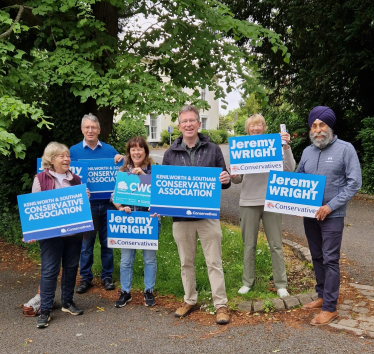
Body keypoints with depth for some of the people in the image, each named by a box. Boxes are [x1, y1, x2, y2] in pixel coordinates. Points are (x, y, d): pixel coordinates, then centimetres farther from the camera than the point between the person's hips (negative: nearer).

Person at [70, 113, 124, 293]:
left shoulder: (109, 150, 3)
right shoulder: (74, 150, 1)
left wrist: (122, 160, -13)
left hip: (106, 203, 1)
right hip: (85, 203, -1)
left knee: (107, 241, 10)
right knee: (86, 243, 8)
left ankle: (107, 276, 23)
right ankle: (85, 277, 21)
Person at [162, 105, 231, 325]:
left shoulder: (213, 150, 4)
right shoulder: (171, 154, 7)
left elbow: (223, 179, 7)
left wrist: (226, 180, -17)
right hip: (181, 216, 2)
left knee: (214, 262, 2)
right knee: (187, 262, 13)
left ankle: (221, 305, 11)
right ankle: (190, 301, 28)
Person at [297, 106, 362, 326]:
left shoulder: (345, 149, -9)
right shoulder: (307, 152, 7)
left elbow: (354, 183, -12)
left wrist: (331, 206, -17)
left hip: (332, 215, -5)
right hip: (309, 214, 6)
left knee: (330, 260, -3)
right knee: (317, 258, 15)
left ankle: (330, 308, 5)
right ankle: (322, 296, 29)